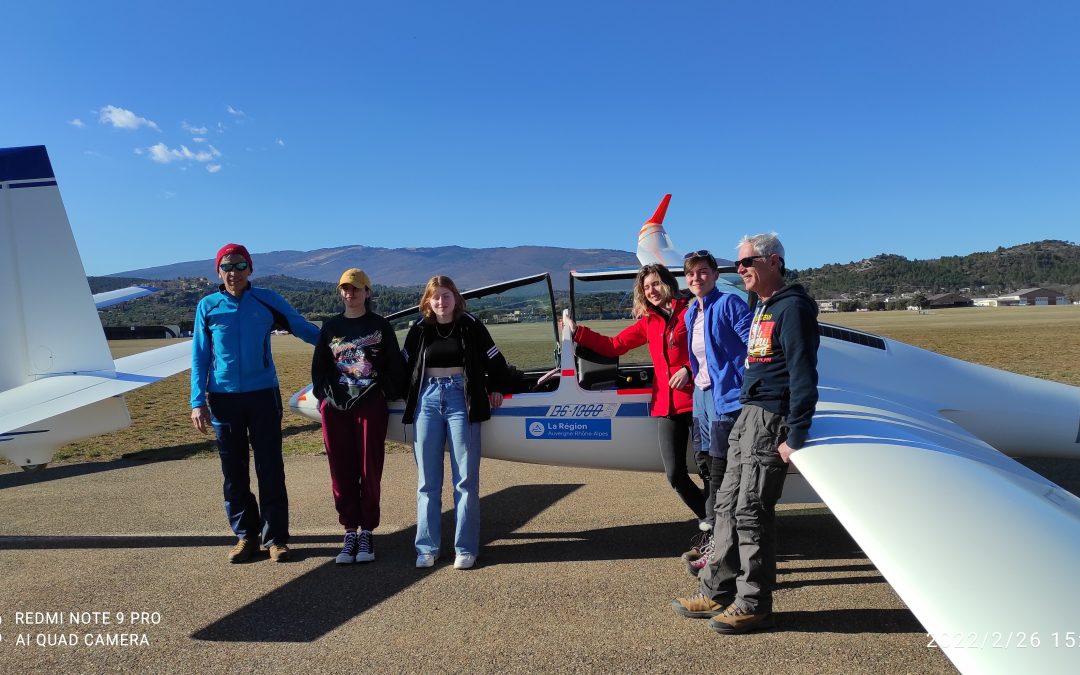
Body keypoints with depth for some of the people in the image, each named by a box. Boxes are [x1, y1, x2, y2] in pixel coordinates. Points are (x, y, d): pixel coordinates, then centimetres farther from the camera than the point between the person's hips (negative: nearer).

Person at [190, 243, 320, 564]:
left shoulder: (268, 300, 1)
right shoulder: (207, 306, 4)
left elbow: (303, 328, 7)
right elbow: (199, 356, 6)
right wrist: (198, 401, 1)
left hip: (263, 395, -1)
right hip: (223, 399, 1)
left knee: (270, 470, 1)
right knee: (233, 473, 8)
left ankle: (275, 537, 10)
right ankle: (245, 535, 21)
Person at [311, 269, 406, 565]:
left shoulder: (380, 325, 5)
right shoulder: (331, 327, 12)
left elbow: (395, 364, 4)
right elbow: (319, 366, 15)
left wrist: (388, 393, -2)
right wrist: (323, 396, 5)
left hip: (371, 406, -2)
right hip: (335, 407, 3)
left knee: (370, 470, 1)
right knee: (341, 471, 3)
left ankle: (366, 532, 11)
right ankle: (350, 532, 13)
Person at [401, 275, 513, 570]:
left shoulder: (471, 326, 2)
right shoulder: (419, 331, 8)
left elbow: (495, 361, 9)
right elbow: (405, 367, 16)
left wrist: (497, 388, 9)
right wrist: (406, 396, 11)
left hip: (461, 400, -2)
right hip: (427, 401, 2)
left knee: (466, 479, -1)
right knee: (427, 481, 5)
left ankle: (466, 548, 7)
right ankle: (427, 548, 14)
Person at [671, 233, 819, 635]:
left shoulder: (792, 307, -12)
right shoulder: (762, 308, 17)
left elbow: (803, 375, -18)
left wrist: (795, 437, -21)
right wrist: (747, 414, 19)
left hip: (771, 419, -10)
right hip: (748, 415, 10)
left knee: (752, 510, -5)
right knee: (729, 504, 11)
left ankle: (753, 605, 7)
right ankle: (716, 591, 20)